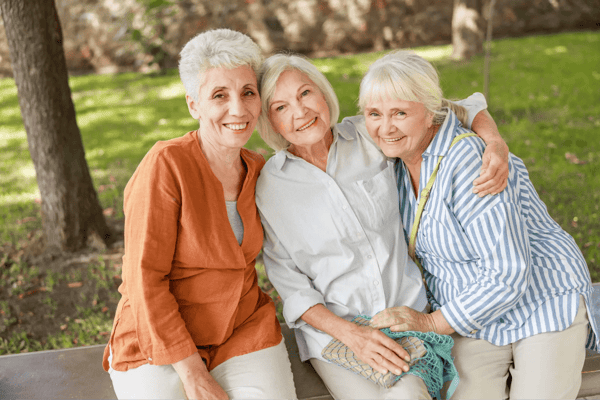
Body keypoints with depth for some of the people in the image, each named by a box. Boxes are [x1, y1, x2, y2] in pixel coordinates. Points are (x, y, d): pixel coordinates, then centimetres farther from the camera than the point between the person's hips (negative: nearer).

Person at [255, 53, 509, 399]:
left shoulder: (371, 135, -3)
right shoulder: (268, 187, -6)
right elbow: (288, 281, -4)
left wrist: (496, 146, -13)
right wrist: (350, 334, -14)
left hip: (407, 314, 1)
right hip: (332, 329, -1)